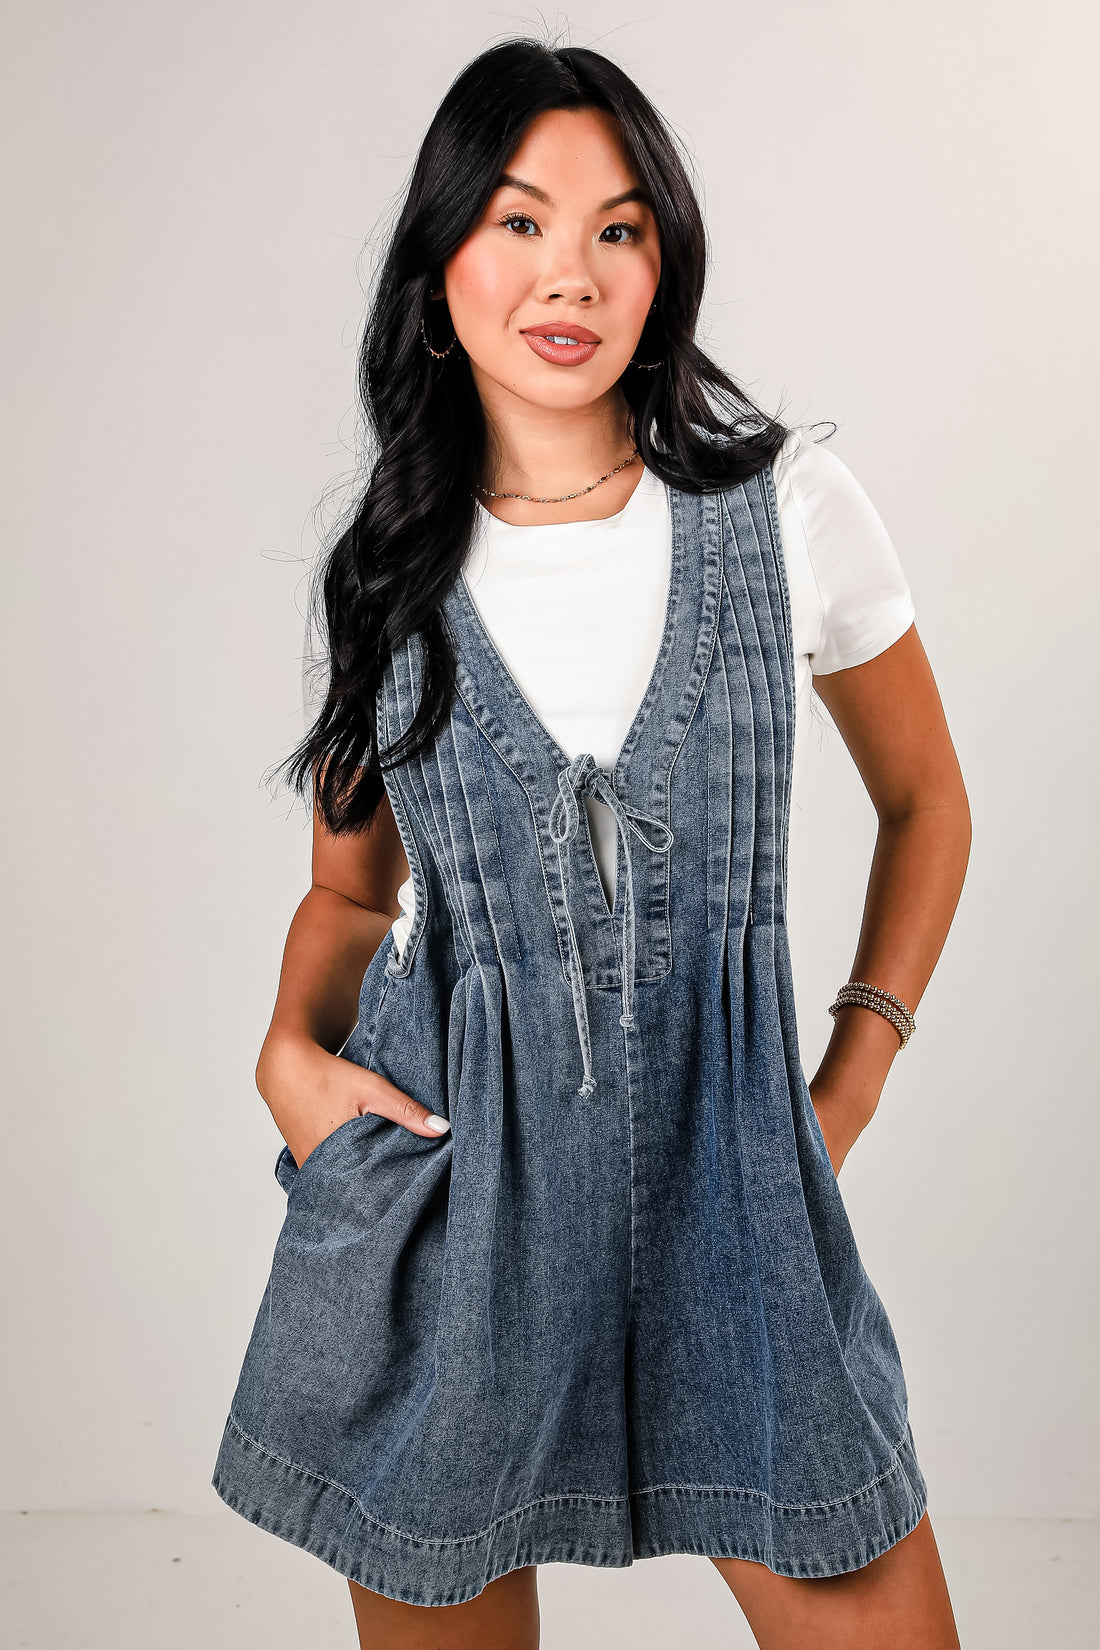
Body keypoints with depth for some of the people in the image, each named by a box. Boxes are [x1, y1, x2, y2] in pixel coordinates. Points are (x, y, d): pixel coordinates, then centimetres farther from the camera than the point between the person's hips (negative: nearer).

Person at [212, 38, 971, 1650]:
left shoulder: (788, 506, -3)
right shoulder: (390, 570, 2)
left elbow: (926, 802, 9)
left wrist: (848, 1089, 2)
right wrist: (291, 1050, -6)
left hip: (723, 1177, 0)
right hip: (439, 1180, 1)